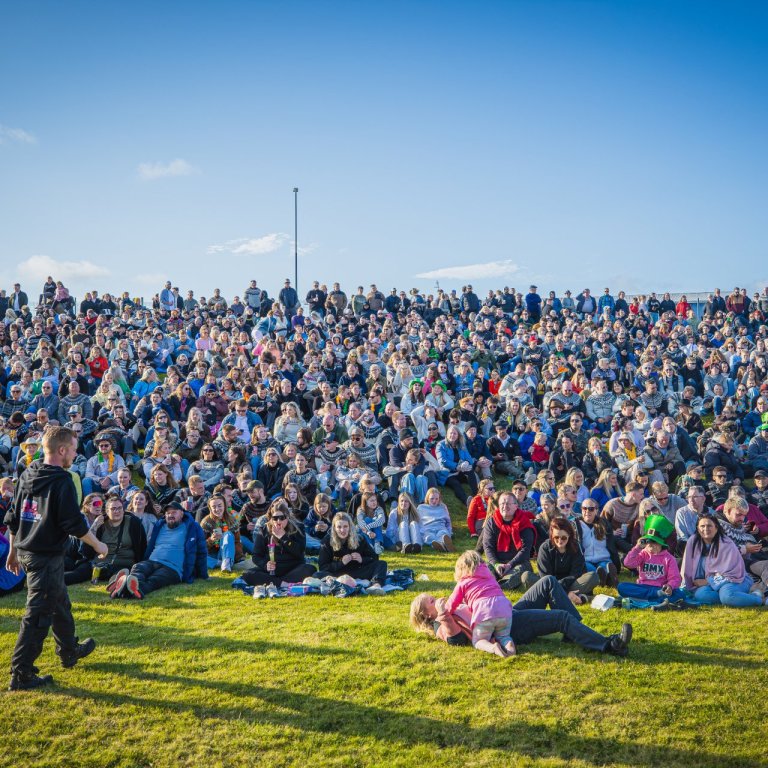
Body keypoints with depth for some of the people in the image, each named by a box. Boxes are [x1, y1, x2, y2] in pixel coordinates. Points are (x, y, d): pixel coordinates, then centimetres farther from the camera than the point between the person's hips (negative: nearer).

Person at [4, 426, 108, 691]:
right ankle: (21, 674, 0)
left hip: (25, 551, 9)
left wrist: (13, 551, 22)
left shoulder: (27, 476, 8)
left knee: (59, 603, 25)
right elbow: (74, 524, -18)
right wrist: (98, 545, -5)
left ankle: (70, 651, 41)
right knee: (38, 614, -3)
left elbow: (13, 517, 14)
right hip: (47, 557, -9)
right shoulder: (62, 481, -16)